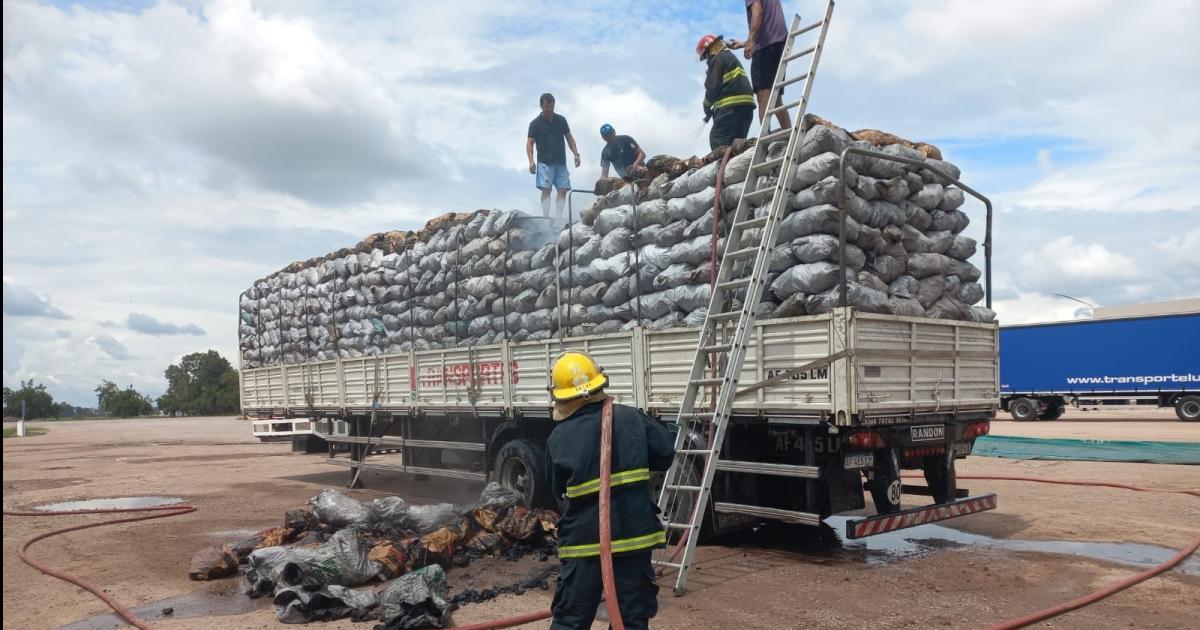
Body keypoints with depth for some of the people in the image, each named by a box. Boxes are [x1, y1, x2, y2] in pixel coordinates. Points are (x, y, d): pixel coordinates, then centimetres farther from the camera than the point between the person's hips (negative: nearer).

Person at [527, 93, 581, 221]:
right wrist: (531, 161, -17)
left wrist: (576, 154, 3)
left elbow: (569, 137, 15)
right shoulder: (535, 123, 0)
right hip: (544, 162, -4)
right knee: (546, 189, -13)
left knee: (563, 190, -3)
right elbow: (530, 143, -4)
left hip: (561, 162, 4)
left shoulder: (561, 120, 10)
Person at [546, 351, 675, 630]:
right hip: (633, 534, 1)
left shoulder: (559, 437, -5)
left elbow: (559, 489, 6)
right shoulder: (631, 418, -5)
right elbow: (665, 453, 2)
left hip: (584, 540, 0)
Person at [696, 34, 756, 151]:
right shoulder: (732, 58, 29)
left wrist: (707, 106, 6)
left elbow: (713, 86, -9)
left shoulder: (718, 59, -1)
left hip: (732, 106, -9)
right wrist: (714, 108, 18)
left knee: (717, 140, -12)